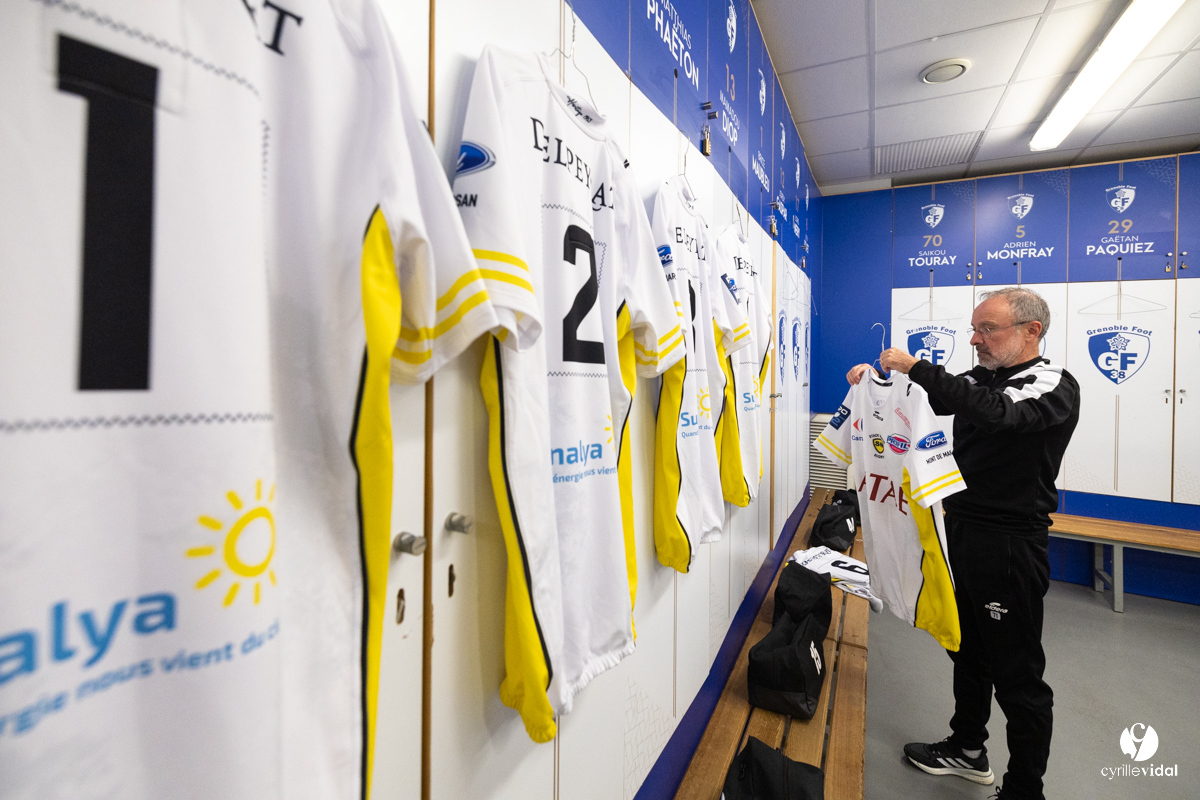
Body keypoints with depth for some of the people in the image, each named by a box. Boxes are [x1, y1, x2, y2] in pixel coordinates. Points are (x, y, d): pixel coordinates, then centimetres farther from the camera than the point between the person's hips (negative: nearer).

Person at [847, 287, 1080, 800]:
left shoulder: (1055, 387, -13)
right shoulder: (983, 378, 10)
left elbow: (996, 412, -32)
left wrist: (916, 367, -33)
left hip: (1010, 545, -8)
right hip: (960, 531, 8)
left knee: (1018, 675, 7)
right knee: (968, 652, 22)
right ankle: (968, 750, 41)